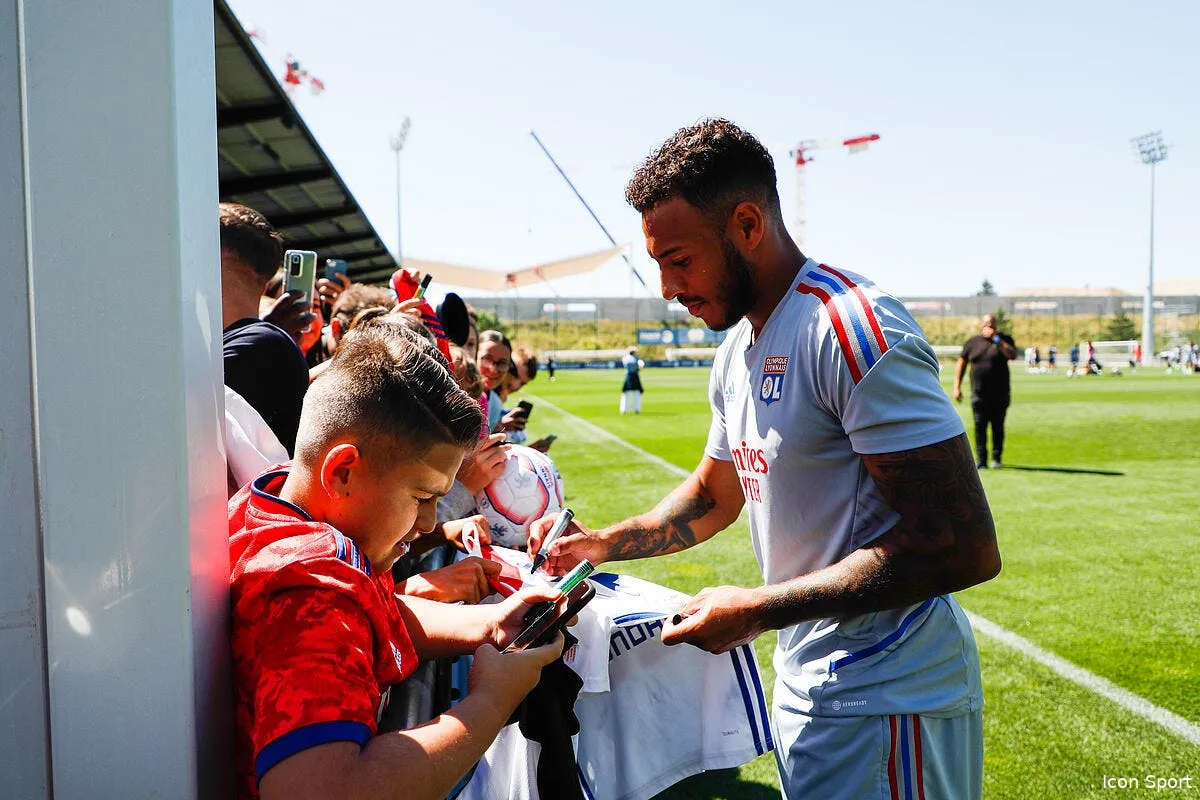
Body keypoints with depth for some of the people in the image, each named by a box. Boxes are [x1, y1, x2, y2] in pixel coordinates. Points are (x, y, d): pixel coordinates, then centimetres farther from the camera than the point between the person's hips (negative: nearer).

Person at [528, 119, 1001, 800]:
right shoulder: (739, 353, 8)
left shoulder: (854, 331, -22)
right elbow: (715, 494, 21)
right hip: (805, 679, 9)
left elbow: (966, 547, -27)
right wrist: (602, 544, 6)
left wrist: (760, 610, -24)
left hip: (888, 701, -9)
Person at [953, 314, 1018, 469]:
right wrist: (957, 387, 6)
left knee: (998, 427, 4)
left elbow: (1013, 355, -14)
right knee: (980, 427, -2)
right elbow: (961, 364, 12)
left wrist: (997, 340, -16)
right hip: (979, 394, 1)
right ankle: (981, 460, 2)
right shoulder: (972, 342, 8)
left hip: (1000, 393, -1)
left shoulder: (1003, 339, 5)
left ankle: (997, 458, 15)